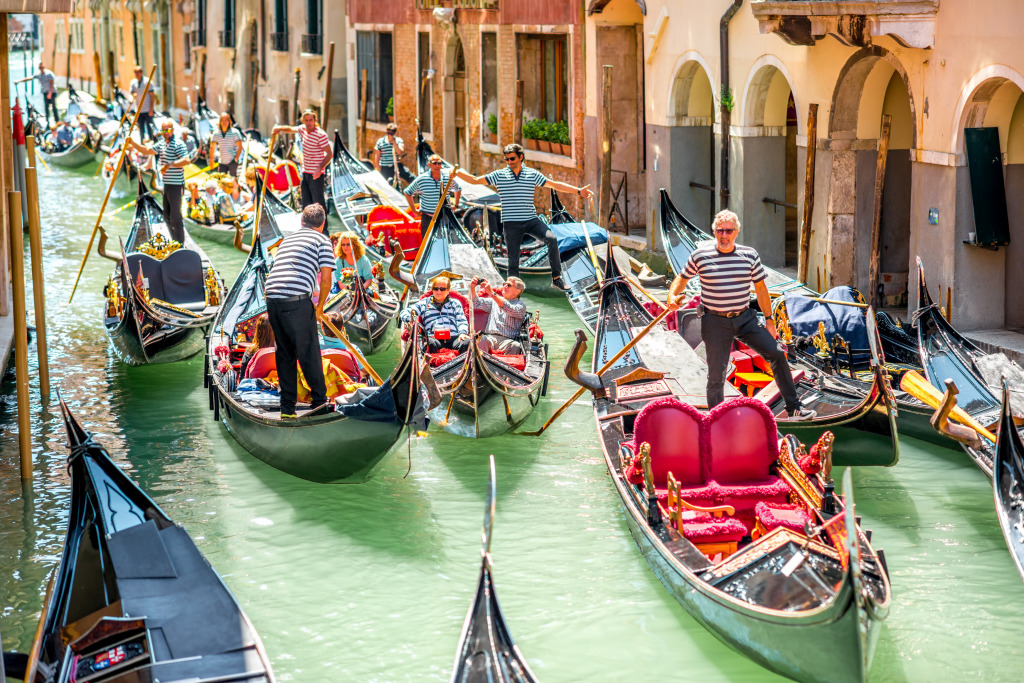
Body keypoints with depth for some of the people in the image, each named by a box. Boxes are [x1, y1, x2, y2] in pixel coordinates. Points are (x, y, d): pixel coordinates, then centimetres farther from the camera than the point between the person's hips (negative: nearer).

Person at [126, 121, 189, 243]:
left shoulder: (178, 144, -13)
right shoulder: (161, 144, 14)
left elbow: (186, 160, -24)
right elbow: (146, 150, 14)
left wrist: (170, 164, -29)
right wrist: (132, 143, 1)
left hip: (175, 185, -10)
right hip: (166, 184, 10)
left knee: (175, 216, -8)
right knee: (167, 215, 15)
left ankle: (180, 245, -3)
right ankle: (175, 242, 24)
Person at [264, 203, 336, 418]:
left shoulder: (287, 239, 27)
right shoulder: (322, 240, 9)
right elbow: (326, 278, 0)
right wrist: (320, 306, 15)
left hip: (272, 296, 6)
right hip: (297, 299, -6)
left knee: (284, 353, 14)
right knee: (308, 351, 6)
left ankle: (287, 406, 15)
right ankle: (319, 399, 15)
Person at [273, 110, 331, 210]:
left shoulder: (321, 135, -16)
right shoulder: (303, 129, 7)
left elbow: (329, 154, -16)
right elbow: (291, 129, 28)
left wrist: (320, 168, -27)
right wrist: (280, 128, 9)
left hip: (316, 174, -8)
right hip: (305, 172, 8)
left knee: (318, 202, -8)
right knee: (306, 203, 11)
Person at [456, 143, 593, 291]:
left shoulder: (533, 174, 6)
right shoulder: (499, 175, 4)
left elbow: (555, 185, 9)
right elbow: (474, 180, 5)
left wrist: (578, 191, 4)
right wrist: (458, 173, -9)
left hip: (531, 220, 0)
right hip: (511, 223, 0)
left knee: (551, 239, -21)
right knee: (513, 258, -1)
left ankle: (556, 278, -14)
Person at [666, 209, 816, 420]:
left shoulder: (749, 255, 0)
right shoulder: (700, 255, -6)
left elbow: (760, 288, 9)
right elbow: (683, 277, 8)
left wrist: (769, 321, 10)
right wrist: (673, 296, -13)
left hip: (745, 318, 3)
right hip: (715, 321, -2)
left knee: (776, 353, -5)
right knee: (716, 375, 0)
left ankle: (794, 408, 5)